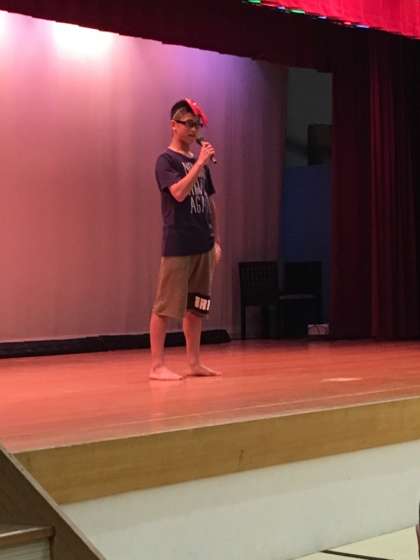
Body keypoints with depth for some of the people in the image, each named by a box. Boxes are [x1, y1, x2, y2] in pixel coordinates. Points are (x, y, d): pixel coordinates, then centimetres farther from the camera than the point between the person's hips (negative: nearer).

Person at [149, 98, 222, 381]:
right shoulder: (166, 160, -6)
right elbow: (178, 193, -22)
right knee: (166, 306, -4)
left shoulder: (200, 161, 15)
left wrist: (216, 240, 16)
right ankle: (158, 365, -1)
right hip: (178, 246, -7)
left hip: (203, 245, 7)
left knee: (196, 306, 12)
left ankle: (194, 362, 19)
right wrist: (200, 163, -21)